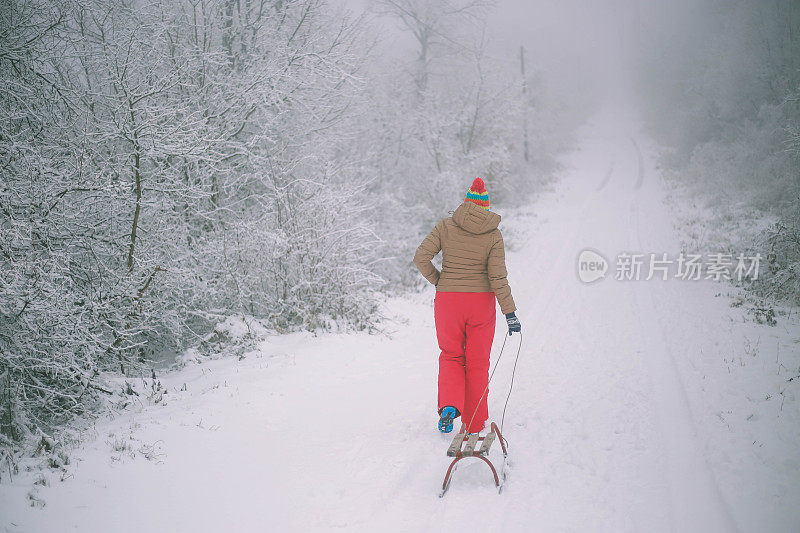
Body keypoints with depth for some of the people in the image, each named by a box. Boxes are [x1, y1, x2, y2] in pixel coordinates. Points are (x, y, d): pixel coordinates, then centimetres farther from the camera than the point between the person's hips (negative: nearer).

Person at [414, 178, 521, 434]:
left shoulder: (446, 226, -2)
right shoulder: (493, 235, -4)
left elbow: (421, 257, -8)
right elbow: (498, 276, -10)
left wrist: (438, 280, 7)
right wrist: (510, 313, -8)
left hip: (447, 299, 0)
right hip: (481, 300, 0)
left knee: (451, 356, 17)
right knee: (478, 362, 11)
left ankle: (449, 405, -8)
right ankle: (475, 424, 16)